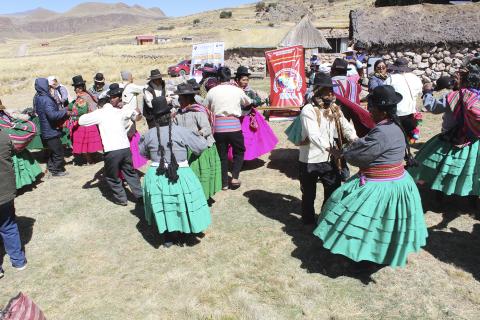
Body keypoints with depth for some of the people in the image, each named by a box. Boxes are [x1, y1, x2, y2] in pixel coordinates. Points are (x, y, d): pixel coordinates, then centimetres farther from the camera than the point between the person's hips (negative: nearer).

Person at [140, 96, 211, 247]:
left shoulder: (149, 134, -4)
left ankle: (168, 237, 30)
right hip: (179, 175, -3)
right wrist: (199, 137, 14)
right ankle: (187, 236, 28)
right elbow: (202, 146, -7)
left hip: (156, 177, 3)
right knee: (183, 206, 13)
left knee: (164, 207, 17)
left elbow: (142, 151, 13)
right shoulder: (181, 131, -14)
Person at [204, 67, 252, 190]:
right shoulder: (238, 90, 2)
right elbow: (248, 103, 19)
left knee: (222, 155, 12)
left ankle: (224, 183, 17)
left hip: (218, 126, 1)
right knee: (239, 152, 19)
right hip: (234, 125, -1)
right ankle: (235, 177, 7)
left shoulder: (212, 91, 2)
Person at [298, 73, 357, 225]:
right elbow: (314, 136, -29)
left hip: (329, 159, 6)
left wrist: (355, 140, -21)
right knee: (309, 193, 11)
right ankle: (309, 222, 32)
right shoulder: (308, 110, -18)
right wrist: (330, 148, -43)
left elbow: (346, 127, -1)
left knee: (334, 190, 16)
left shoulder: (334, 108, 6)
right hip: (310, 160, -6)